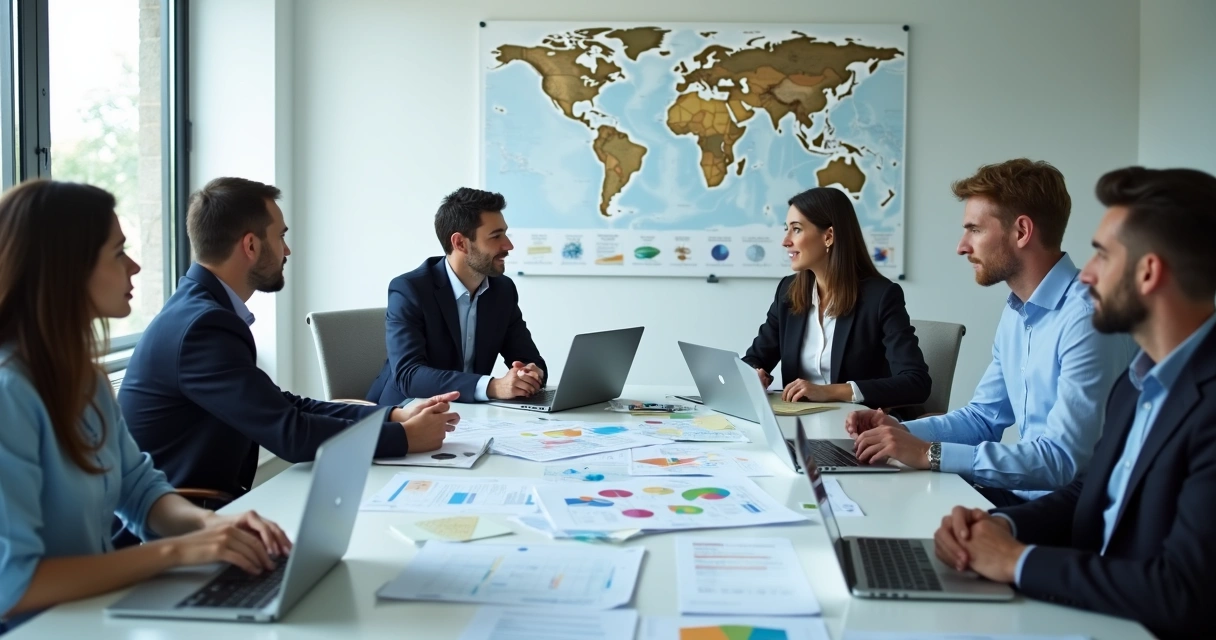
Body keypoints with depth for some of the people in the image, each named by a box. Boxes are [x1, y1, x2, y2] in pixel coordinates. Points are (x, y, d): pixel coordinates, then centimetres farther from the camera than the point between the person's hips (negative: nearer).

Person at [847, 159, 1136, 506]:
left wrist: (930, 454, -25)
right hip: (1020, 495, 8)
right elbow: (984, 416, 16)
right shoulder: (1015, 312, 10)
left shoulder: (1087, 318, -21)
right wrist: (903, 431, 0)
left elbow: (1061, 459, -26)